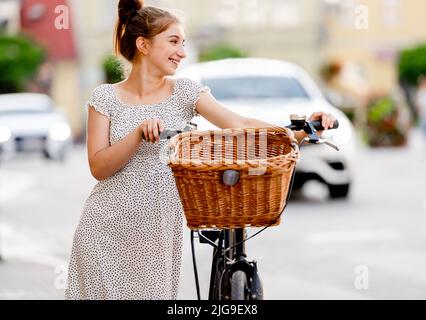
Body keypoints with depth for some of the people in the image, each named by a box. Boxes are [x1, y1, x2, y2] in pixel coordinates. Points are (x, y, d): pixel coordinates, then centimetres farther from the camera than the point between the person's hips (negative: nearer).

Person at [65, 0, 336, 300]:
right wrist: (139, 132, -24)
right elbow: (99, 168, -9)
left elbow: (241, 125, -8)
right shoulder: (106, 97, -1)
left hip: (158, 232, 1)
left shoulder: (185, 91, 2)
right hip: (107, 229, -1)